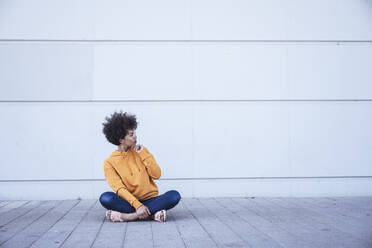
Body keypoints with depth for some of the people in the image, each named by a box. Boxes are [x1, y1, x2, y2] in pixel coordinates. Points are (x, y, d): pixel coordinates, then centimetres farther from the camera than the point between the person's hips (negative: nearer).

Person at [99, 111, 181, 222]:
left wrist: (143, 154, -5)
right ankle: (152, 214, -31)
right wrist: (137, 205, -27)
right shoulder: (110, 162, -2)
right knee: (105, 198, -31)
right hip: (129, 202, -2)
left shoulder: (141, 151, 8)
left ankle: (130, 216, -30)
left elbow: (157, 175, 2)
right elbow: (119, 188, -13)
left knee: (174, 195, -26)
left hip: (150, 199, 3)